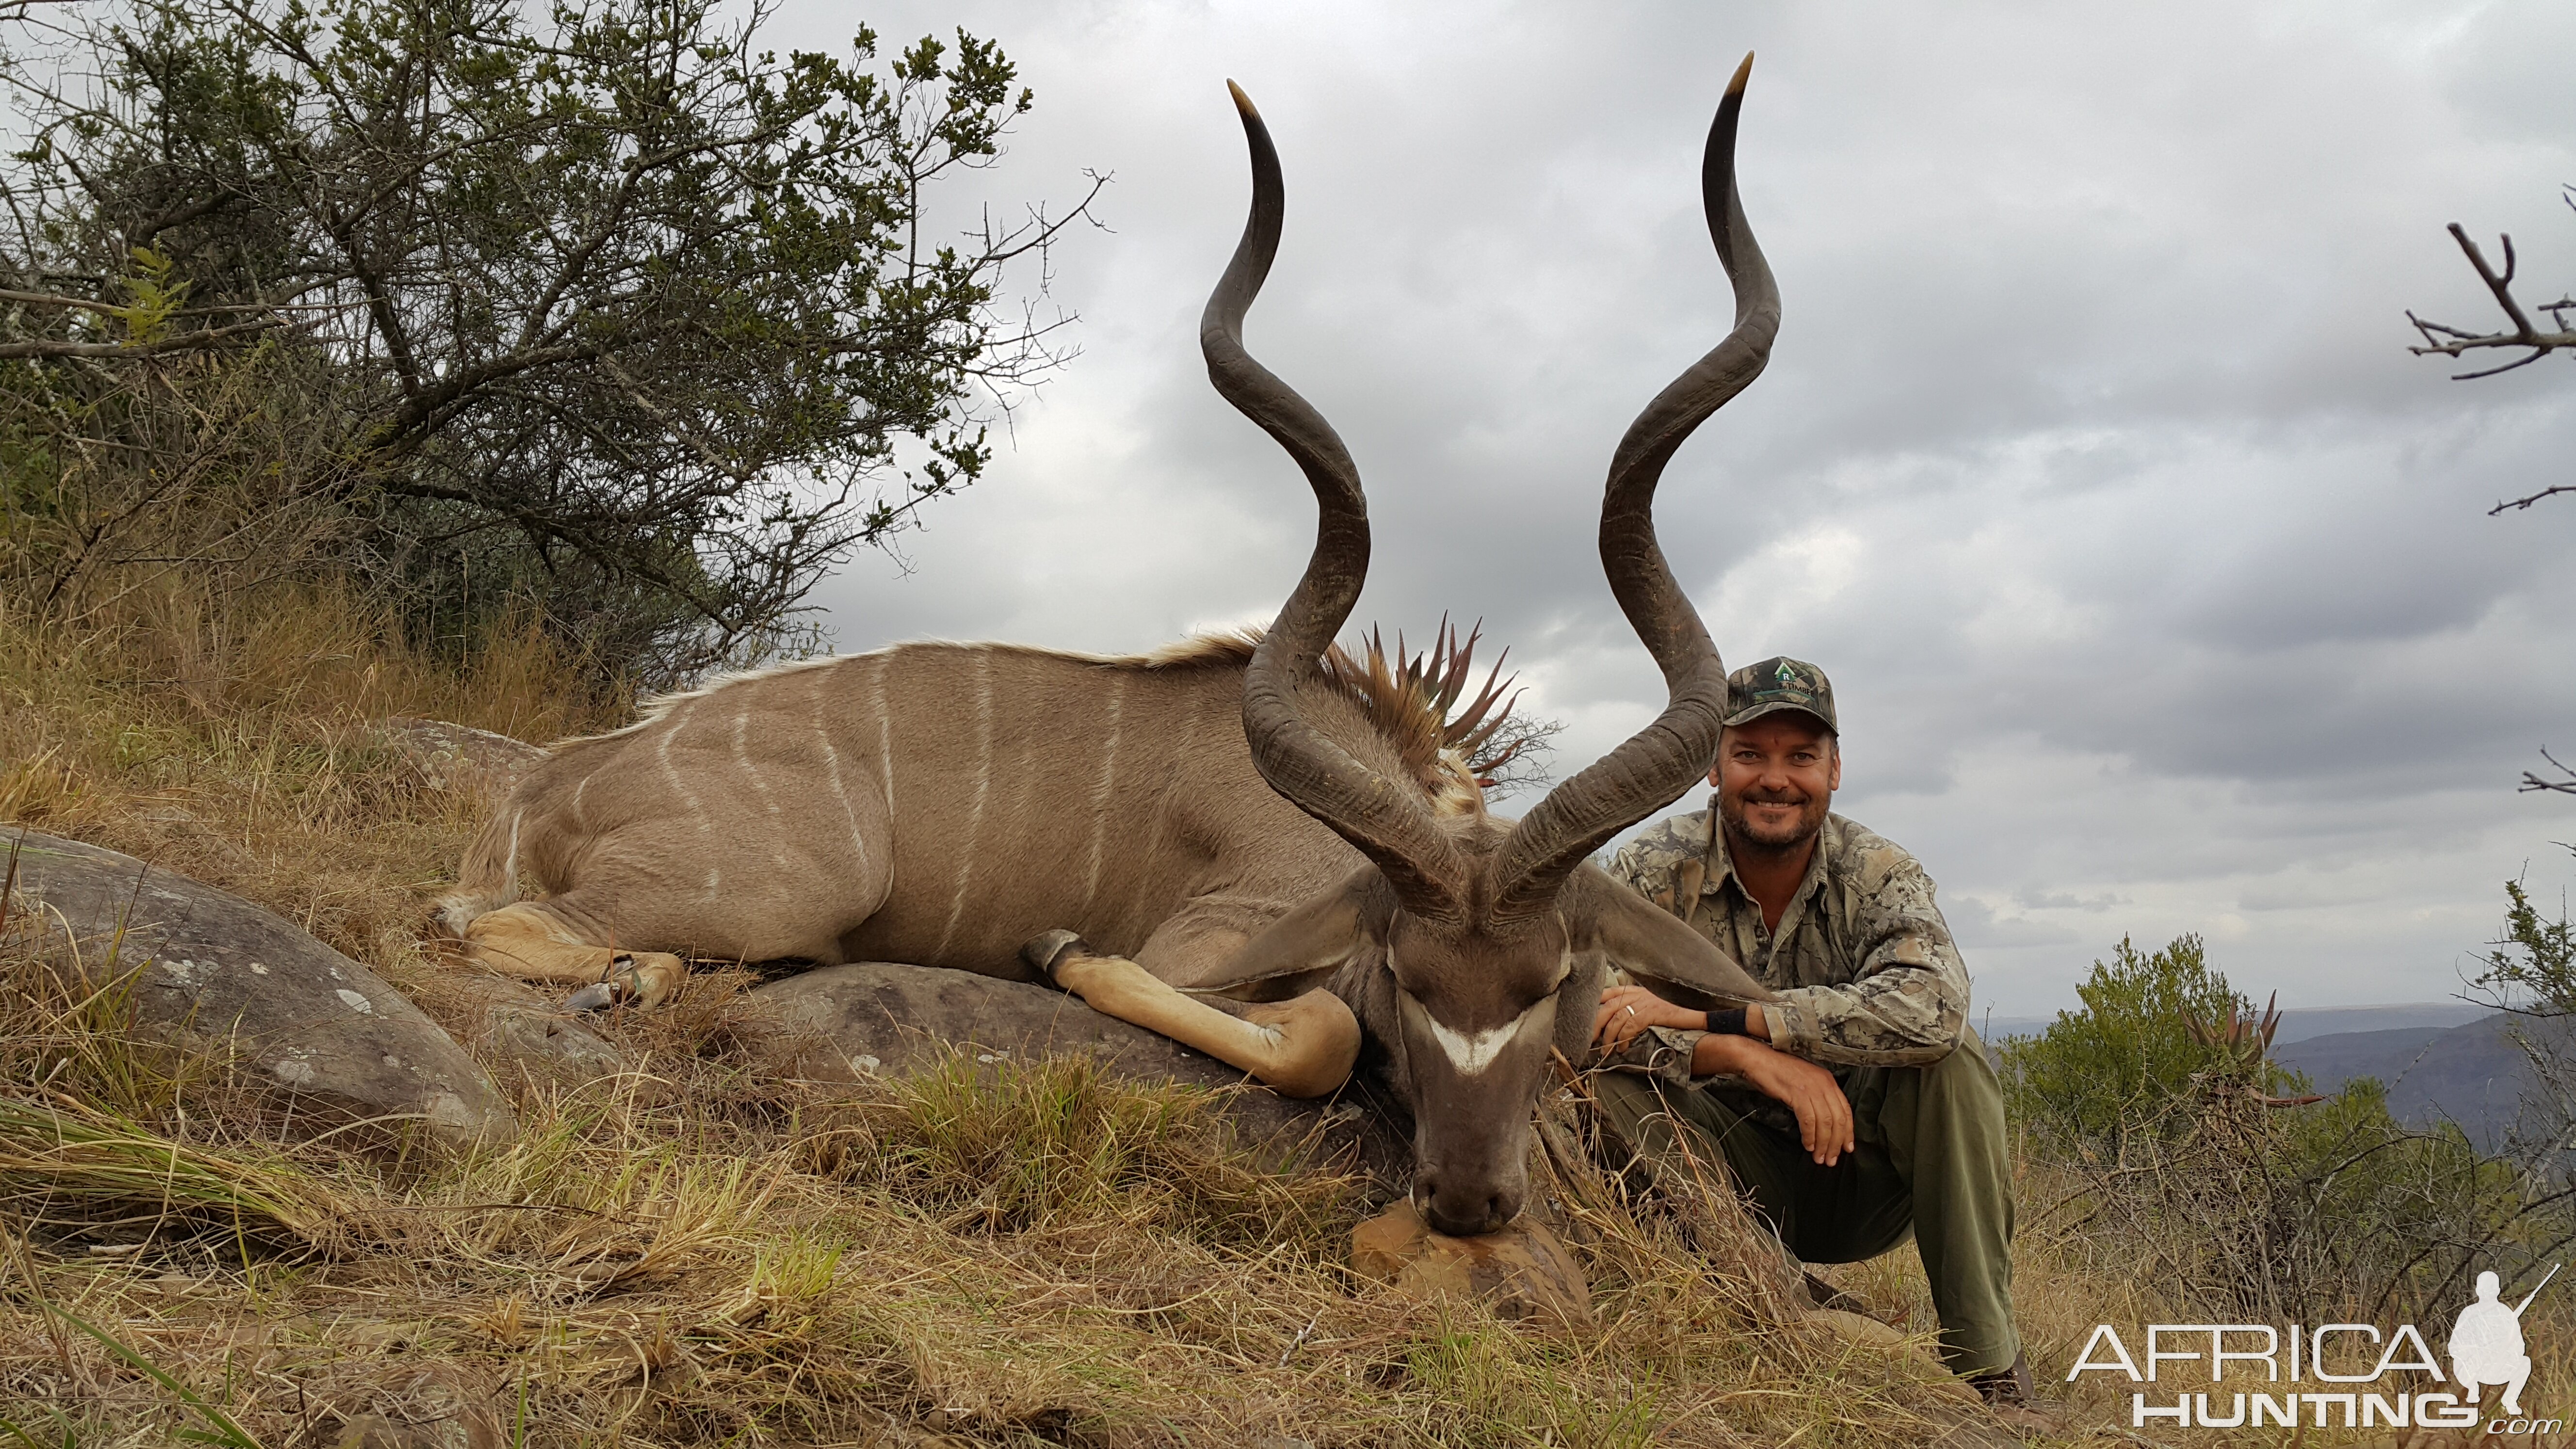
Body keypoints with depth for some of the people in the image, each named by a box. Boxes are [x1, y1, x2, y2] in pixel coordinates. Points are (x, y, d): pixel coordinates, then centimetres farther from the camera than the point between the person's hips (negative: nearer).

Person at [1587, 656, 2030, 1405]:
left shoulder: (1879, 876, -11)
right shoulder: (1657, 869, -10)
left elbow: (1929, 1006, -33)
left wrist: (1706, 1016, -37)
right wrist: (1748, 1055, -36)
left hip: (1860, 1175, 1)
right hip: (1728, 1171, 0)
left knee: (1951, 1058, -26)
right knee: (1616, 1072, -27)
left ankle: (1989, 1364, -17)